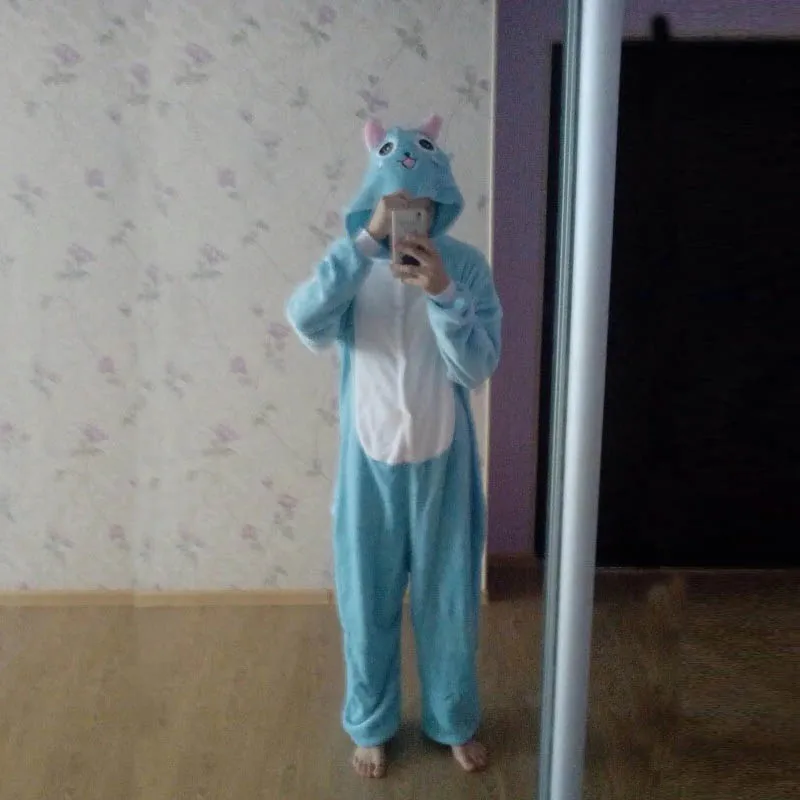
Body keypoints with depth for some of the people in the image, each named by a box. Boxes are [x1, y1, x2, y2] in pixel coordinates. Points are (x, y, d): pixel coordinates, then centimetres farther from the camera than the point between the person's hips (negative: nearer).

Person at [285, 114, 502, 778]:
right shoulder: (356, 265, -7)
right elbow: (306, 323, -28)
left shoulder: (466, 265, -7)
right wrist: (367, 240, -33)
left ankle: (454, 722, 38)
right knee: (368, 603, 14)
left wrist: (442, 292, -29)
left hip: (441, 462, 0)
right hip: (371, 462, 0)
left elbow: (478, 368, -16)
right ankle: (371, 725, 37)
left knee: (449, 599, 14)